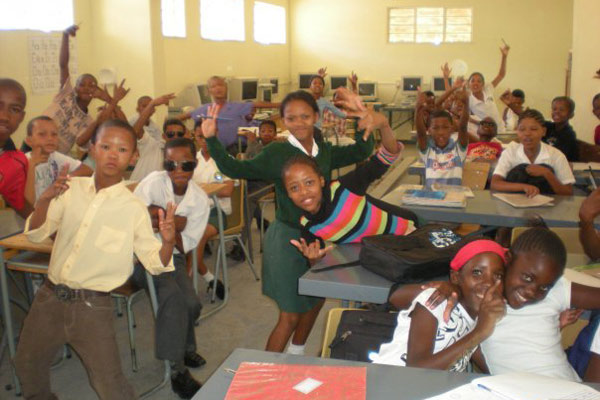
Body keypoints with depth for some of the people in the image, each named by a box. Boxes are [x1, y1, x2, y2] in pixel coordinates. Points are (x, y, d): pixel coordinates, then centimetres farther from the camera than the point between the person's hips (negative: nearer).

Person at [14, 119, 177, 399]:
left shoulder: (133, 208, -10)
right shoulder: (72, 189, -1)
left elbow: (155, 264, -8)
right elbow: (36, 234, 1)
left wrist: (168, 241, -30)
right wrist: (44, 200, -18)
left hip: (91, 306, -4)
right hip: (49, 297, 4)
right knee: (26, 366, 23)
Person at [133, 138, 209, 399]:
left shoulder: (200, 200, -4)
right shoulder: (154, 182, -14)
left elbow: (185, 247, -6)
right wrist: (175, 223, -26)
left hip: (171, 256, 4)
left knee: (191, 304, -15)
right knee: (172, 293, -27)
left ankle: (185, 348, 19)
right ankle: (177, 368, -13)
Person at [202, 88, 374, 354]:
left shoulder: (326, 152, 0)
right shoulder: (277, 153, -14)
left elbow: (362, 151, 7)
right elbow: (235, 169, -12)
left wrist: (362, 115, -6)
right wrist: (212, 140, -24)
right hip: (287, 239, -6)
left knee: (315, 302, 23)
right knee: (290, 316, 1)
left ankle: (295, 358, 47)